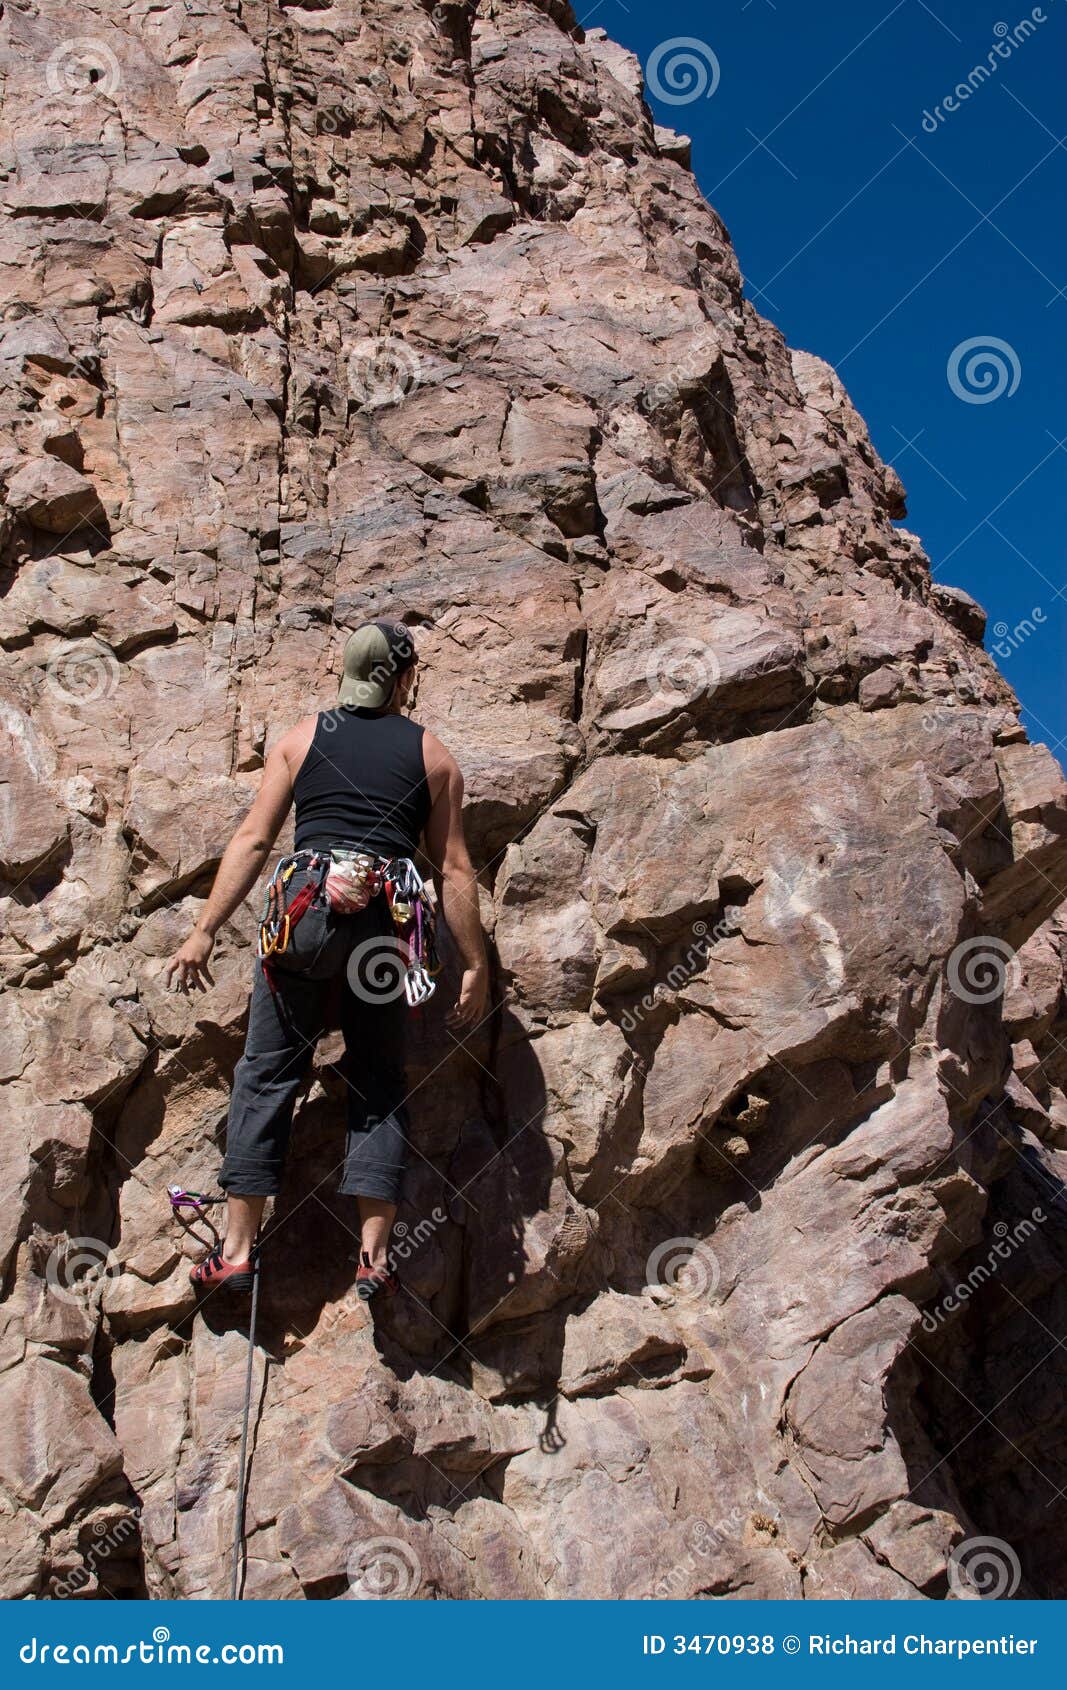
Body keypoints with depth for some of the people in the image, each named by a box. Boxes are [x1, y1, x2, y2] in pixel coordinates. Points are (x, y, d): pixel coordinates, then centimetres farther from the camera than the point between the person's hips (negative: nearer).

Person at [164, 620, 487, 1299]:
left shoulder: (302, 737, 10)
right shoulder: (432, 754, 10)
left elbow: (254, 840, 4)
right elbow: (455, 870, 7)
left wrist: (205, 931, 6)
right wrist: (476, 967, 11)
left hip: (306, 907, 0)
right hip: (386, 918, 0)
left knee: (269, 1072, 8)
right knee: (380, 1083, 10)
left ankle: (238, 1248, 8)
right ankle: (374, 1254, 4)